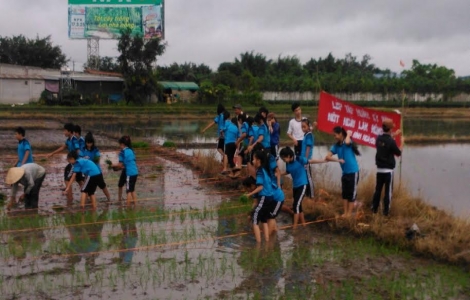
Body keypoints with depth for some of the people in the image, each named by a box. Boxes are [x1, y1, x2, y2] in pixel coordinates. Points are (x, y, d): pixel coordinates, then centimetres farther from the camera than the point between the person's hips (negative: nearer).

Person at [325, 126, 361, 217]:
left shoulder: (348, 141, -12)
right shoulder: (336, 146, 4)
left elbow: (347, 142, -38)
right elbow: (327, 157, -2)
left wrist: (348, 134, -19)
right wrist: (338, 160, -15)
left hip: (353, 172, -6)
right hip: (345, 173, 6)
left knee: (352, 193, 1)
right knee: (345, 193, 10)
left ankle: (349, 214, 7)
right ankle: (345, 213, 18)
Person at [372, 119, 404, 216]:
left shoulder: (378, 138, -1)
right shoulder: (391, 142, -18)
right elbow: (398, 153, -5)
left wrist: (393, 135, 27)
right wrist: (402, 143, 8)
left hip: (379, 169, 5)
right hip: (388, 170, -5)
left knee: (378, 189, 14)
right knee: (388, 190, 3)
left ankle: (374, 209, 18)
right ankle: (386, 211, 5)